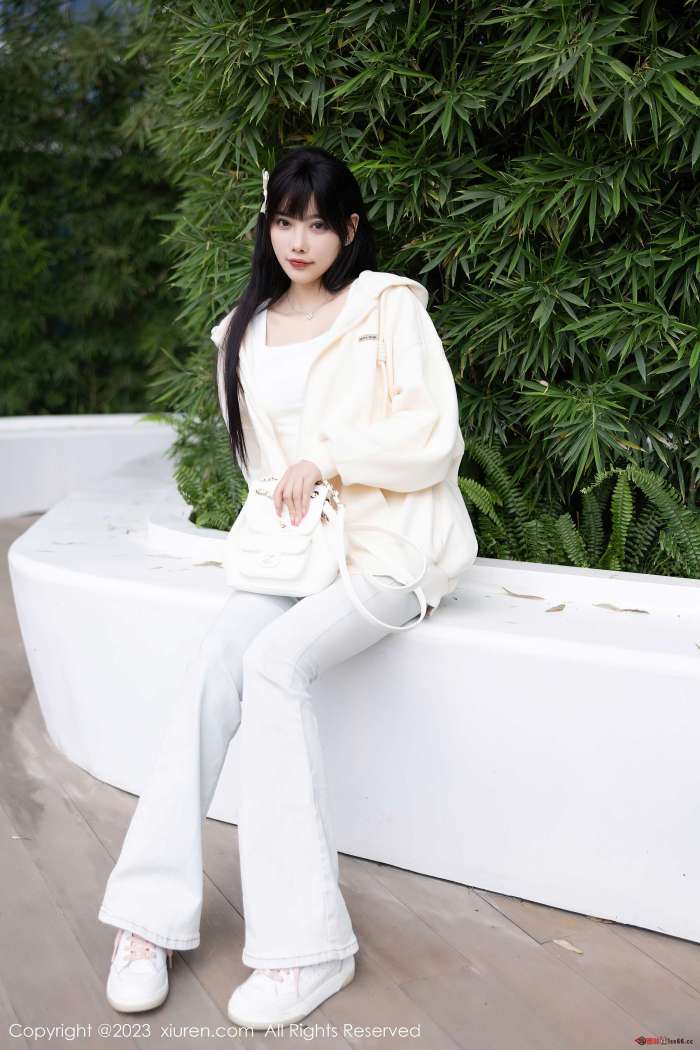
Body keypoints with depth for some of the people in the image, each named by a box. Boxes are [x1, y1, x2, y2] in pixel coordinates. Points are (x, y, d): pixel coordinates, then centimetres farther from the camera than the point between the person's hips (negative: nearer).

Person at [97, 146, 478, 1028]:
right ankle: (150, 915, -23)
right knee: (214, 663, -25)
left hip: (391, 545, -4)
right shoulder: (246, 332, 17)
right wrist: (285, 509, 3)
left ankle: (307, 945, -26)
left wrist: (328, 459, -12)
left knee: (274, 659, -31)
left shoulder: (390, 307, 0)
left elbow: (433, 438, -7)